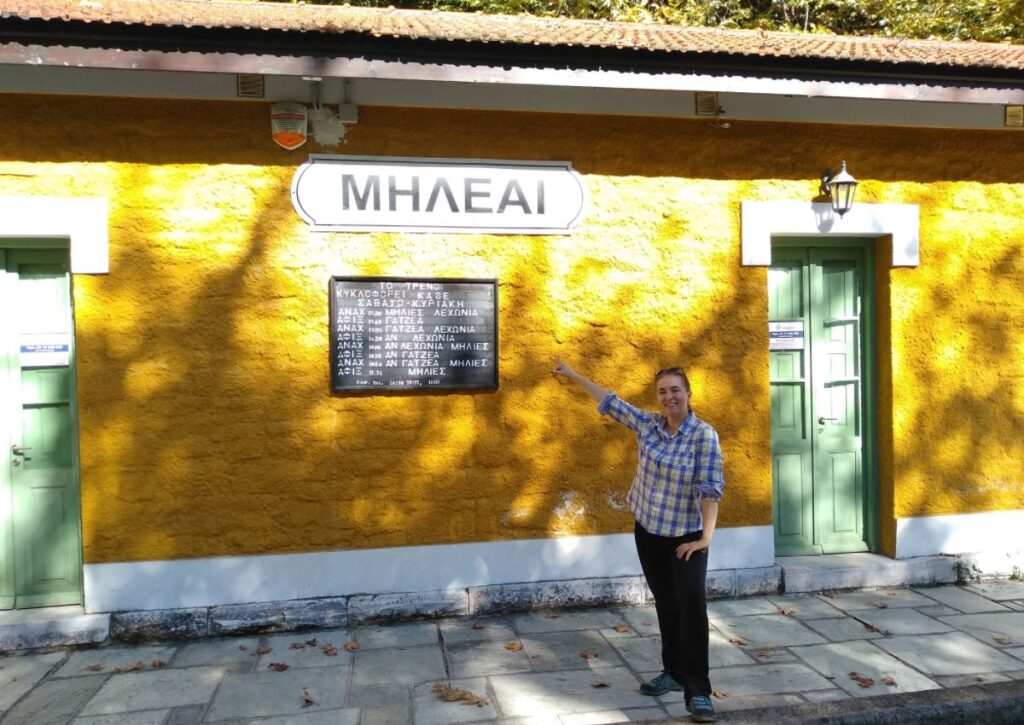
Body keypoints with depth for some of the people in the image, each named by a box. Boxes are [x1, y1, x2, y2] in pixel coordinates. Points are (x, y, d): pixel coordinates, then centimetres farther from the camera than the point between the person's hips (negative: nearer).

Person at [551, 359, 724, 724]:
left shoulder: (704, 435, -15)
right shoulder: (648, 424, 0)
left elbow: (710, 488, -19)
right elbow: (611, 402, 11)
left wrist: (706, 536, -26)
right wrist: (574, 376, 17)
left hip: (686, 536, -5)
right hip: (648, 531, 5)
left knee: (692, 604, -12)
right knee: (666, 604, 14)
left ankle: (697, 690, -5)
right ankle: (674, 672, 28)